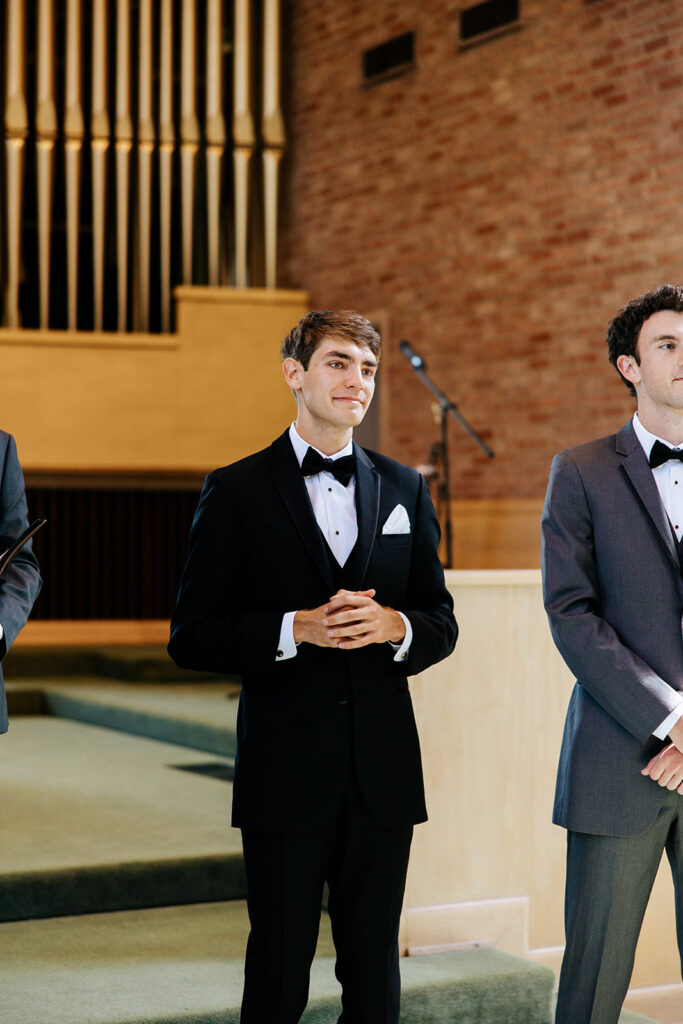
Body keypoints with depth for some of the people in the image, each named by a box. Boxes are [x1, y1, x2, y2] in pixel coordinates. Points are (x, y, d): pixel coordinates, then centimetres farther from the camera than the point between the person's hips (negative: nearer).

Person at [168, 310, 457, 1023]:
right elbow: (192, 638, -3)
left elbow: (442, 623, 14)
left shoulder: (404, 489, 11)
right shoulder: (237, 491, 0)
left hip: (383, 774, 3)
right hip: (286, 772, -3)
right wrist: (297, 629, -17)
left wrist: (395, 626, -8)